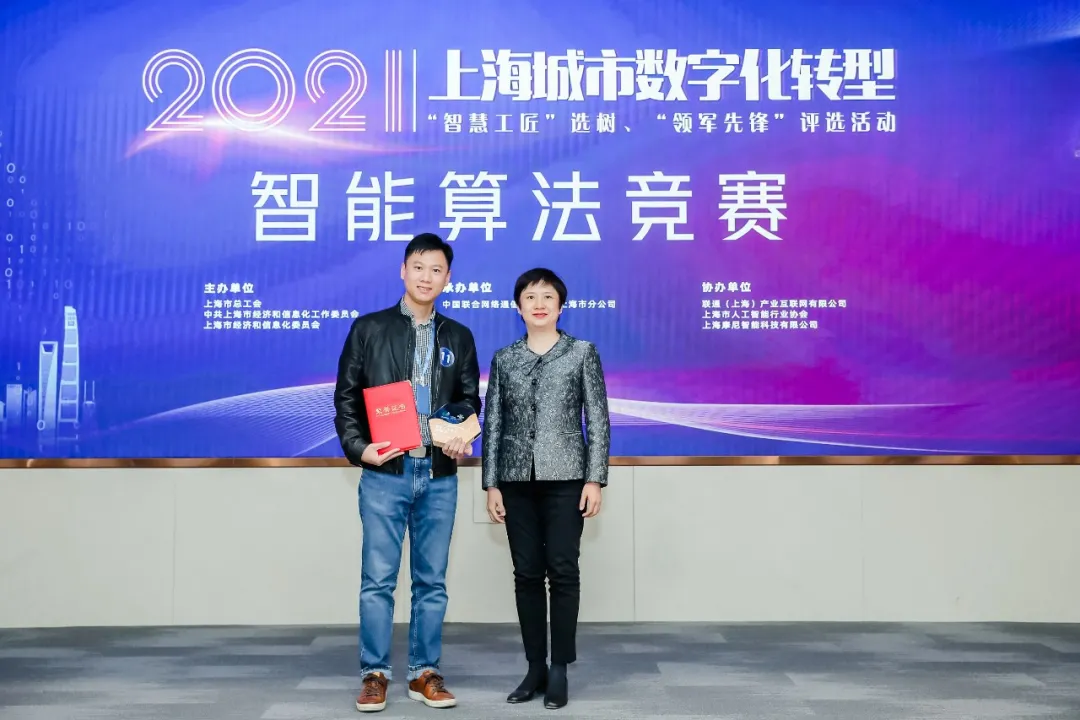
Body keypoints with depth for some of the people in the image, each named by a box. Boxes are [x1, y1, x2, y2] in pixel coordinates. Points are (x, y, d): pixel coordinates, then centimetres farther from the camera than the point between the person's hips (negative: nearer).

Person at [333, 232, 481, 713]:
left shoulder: (459, 338, 10)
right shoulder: (369, 329, 3)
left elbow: (470, 400, 14)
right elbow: (346, 396, 3)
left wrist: (464, 439, -6)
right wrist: (359, 448, -10)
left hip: (439, 475, 2)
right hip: (385, 472, -2)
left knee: (432, 580, 8)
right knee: (378, 579, 1)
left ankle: (425, 674, 18)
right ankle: (375, 674, 13)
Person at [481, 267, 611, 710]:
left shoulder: (582, 353, 4)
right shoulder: (504, 359, 10)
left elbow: (598, 419, 0)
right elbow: (492, 423, 8)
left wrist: (595, 478, -7)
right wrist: (491, 483, 3)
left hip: (565, 477, -2)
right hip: (518, 480, 3)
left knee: (563, 570, -2)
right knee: (526, 573, 6)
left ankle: (560, 669, 8)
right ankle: (535, 666, 16)